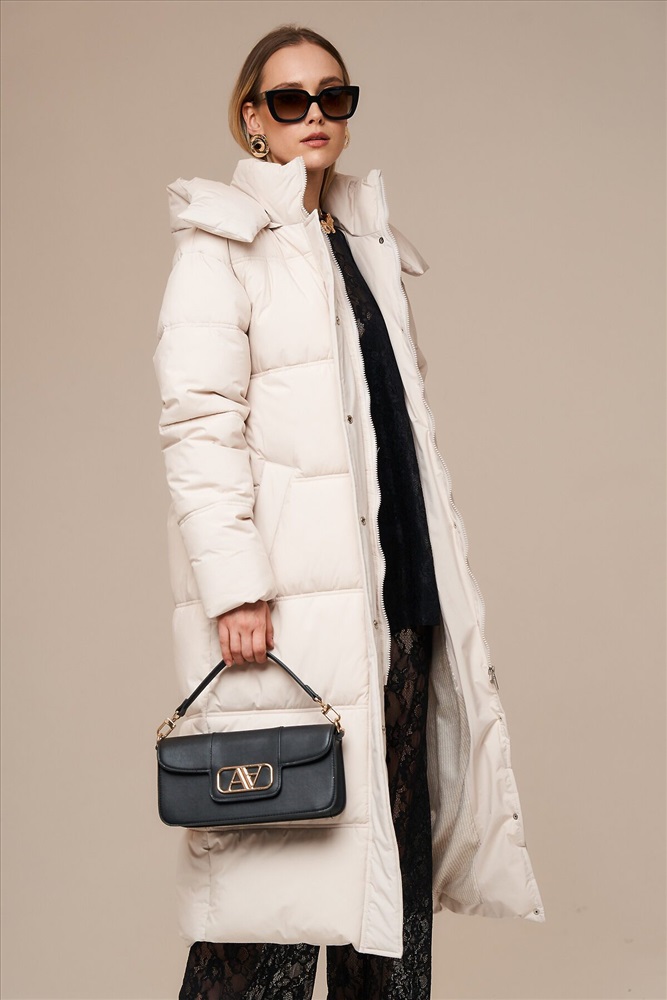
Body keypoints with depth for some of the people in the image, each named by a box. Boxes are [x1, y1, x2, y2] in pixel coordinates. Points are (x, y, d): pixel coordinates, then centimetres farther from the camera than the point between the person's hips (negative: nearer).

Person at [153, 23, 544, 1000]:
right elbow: (198, 423, -10)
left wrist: (441, 578, 14)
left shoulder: (369, 242, 21)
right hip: (290, 601, -7)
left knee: (399, 840, 8)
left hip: (398, 591, 7)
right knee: (282, 844, -6)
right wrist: (235, 584, -20)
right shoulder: (223, 243, 0)